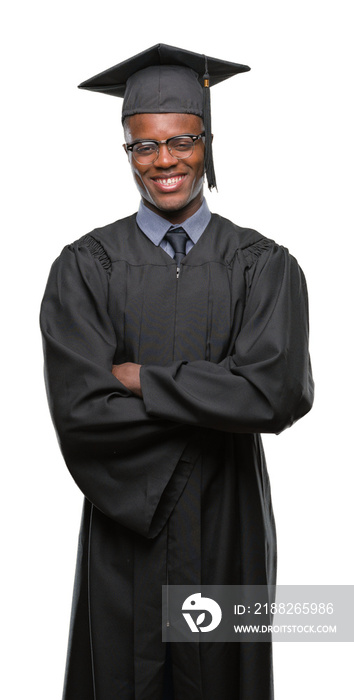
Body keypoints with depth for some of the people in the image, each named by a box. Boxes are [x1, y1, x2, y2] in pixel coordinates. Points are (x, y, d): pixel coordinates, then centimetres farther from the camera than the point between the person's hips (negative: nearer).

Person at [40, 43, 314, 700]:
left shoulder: (265, 267, -3)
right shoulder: (84, 268, -4)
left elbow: (279, 393, -18)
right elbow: (79, 410, -15)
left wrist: (142, 379, -16)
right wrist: (218, 402, -15)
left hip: (228, 531, 1)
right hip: (125, 528, 0)